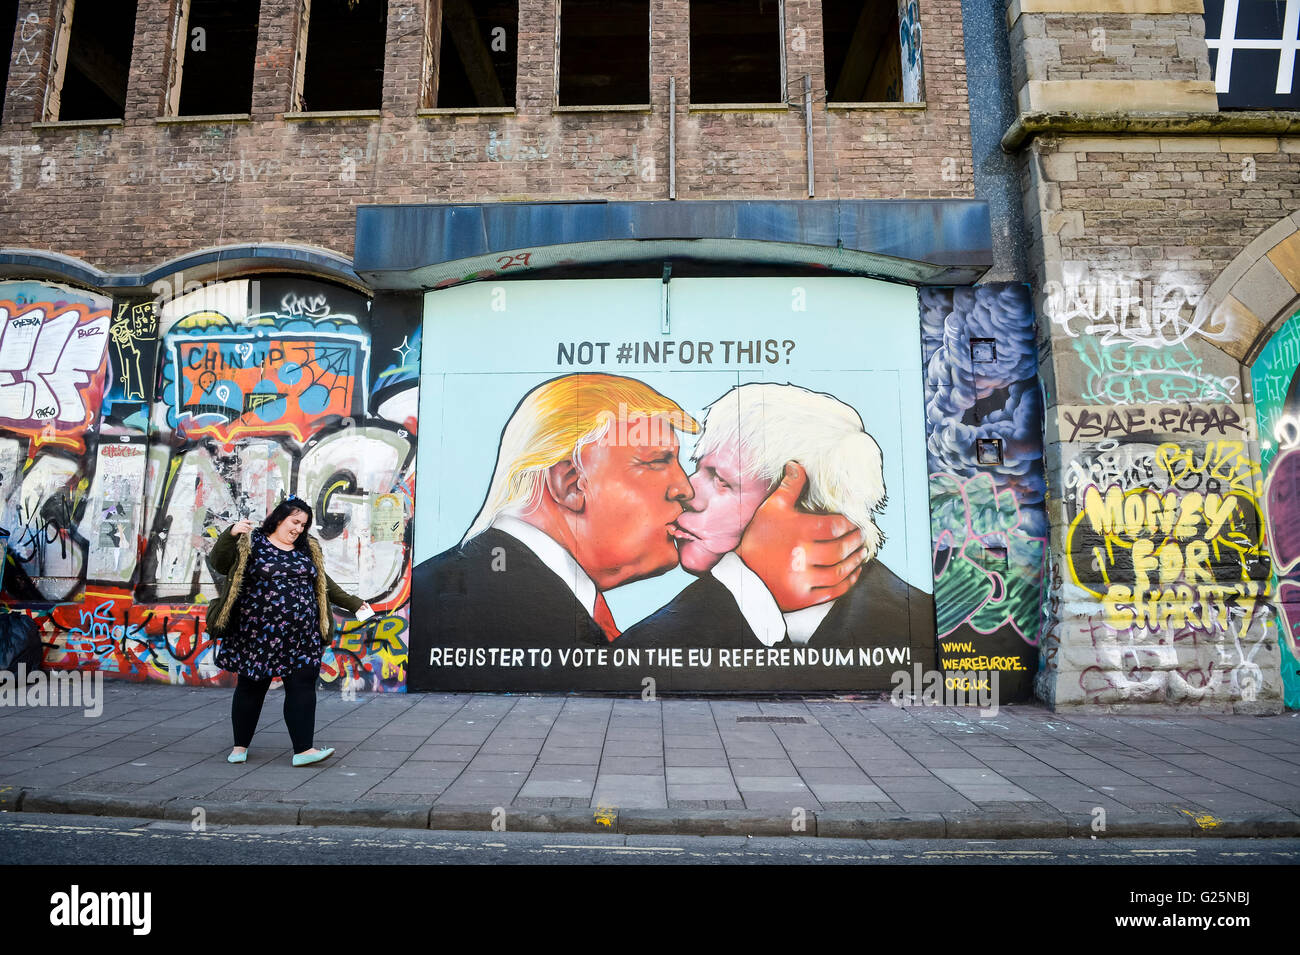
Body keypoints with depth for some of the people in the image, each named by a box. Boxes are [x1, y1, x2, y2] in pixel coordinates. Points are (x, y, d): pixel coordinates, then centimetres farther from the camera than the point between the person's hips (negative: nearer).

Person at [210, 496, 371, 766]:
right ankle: (240, 746, 27)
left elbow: (323, 583, 20)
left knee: (302, 686, -2)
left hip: (301, 635, 3)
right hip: (258, 633, -3)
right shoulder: (251, 543, 1)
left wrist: (353, 603, 16)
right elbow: (218, 563, -7)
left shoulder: (308, 548, 13)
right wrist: (231, 534, -21)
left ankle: (303, 749, 2)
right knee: (251, 687, 9)